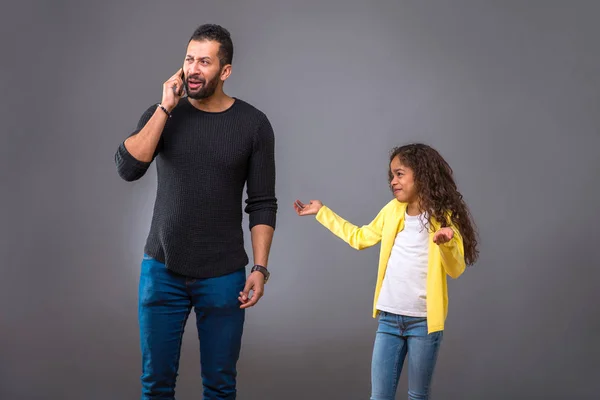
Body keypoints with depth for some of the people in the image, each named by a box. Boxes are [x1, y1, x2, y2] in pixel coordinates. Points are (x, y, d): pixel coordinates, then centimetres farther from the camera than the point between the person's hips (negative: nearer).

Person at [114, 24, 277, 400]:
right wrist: (166, 108, -15)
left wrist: (260, 268, -8)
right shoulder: (162, 113, 1)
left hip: (223, 275, -1)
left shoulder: (253, 124, -2)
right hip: (162, 269, 1)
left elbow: (263, 204, -1)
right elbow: (128, 168, -14)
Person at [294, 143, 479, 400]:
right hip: (389, 318, 4)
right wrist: (322, 212, 22)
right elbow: (360, 238, 20)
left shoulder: (443, 217, -7)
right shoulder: (393, 210, 7)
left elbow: (456, 270, -14)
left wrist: (447, 243, -35)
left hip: (423, 321, -4)